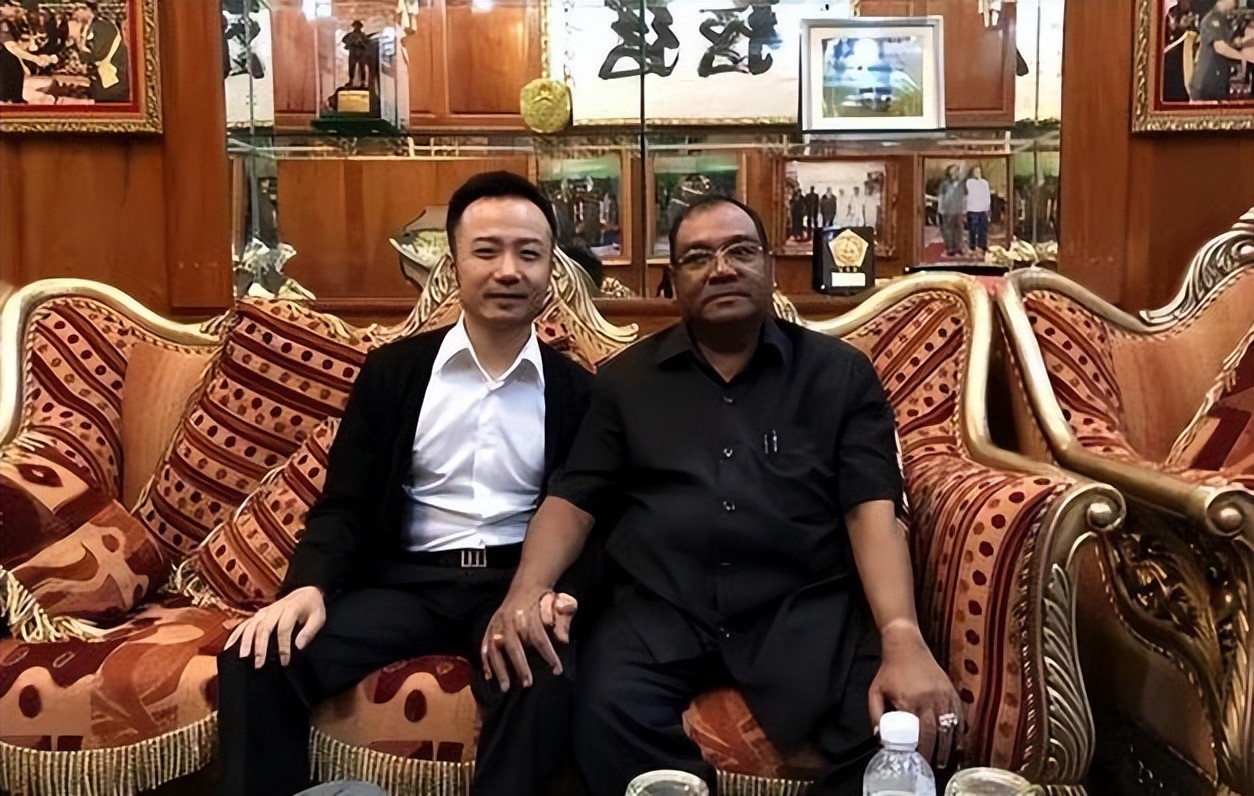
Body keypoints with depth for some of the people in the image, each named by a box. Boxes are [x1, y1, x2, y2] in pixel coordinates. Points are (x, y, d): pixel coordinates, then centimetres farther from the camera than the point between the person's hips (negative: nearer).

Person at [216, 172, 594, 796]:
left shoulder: (575, 391, 6)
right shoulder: (392, 370, 8)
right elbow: (344, 504, 6)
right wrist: (309, 584, -14)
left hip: (516, 584, -1)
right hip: (406, 578, 2)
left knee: (550, 685, -34)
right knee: (256, 658, -21)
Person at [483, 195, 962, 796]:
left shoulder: (840, 373, 9)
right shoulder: (626, 380, 14)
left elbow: (873, 511, -1)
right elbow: (572, 501, 11)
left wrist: (903, 639, -18)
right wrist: (526, 591, -11)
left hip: (806, 604, 0)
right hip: (661, 605, 1)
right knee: (606, 712, -32)